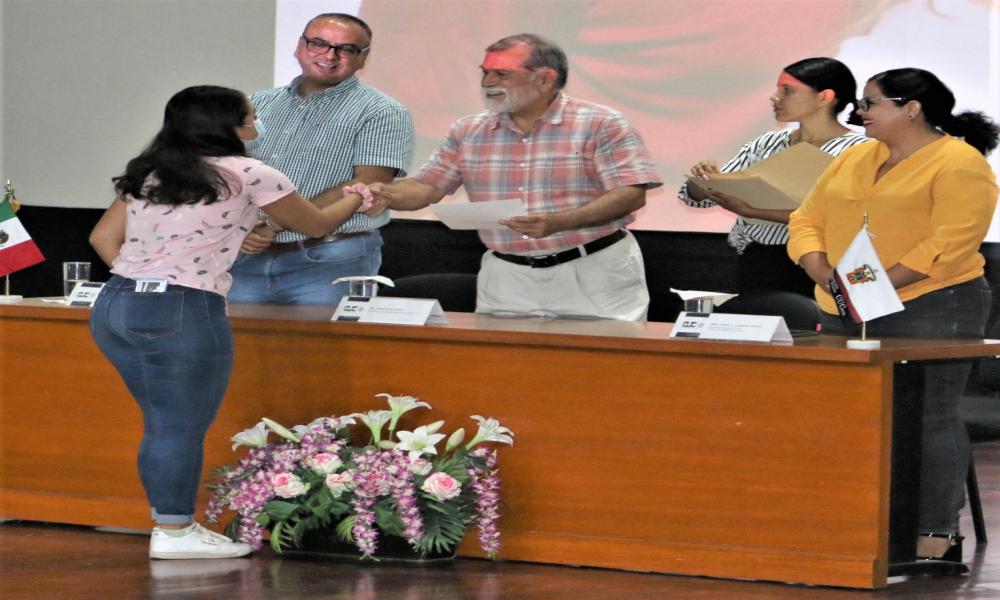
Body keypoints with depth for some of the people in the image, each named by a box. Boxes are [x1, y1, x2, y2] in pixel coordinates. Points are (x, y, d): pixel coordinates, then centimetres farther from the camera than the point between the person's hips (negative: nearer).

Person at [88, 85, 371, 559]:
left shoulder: (147, 175, 17)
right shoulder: (250, 176, -1)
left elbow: (103, 238, 17)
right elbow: (316, 225, 12)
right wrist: (355, 199, 31)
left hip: (116, 304, 7)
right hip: (183, 312, -7)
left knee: (162, 424, 15)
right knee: (182, 426, 1)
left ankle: (172, 521, 20)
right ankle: (174, 532, 4)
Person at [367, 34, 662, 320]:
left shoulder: (601, 126, -5)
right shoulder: (468, 132, 9)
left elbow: (632, 195, -13)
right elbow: (428, 187, 10)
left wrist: (558, 222, -26)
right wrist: (385, 194, -13)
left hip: (592, 273, -3)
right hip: (507, 277, 4)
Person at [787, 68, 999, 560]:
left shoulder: (959, 164, -7)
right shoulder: (854, 159, 17)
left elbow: (948, 247, -17)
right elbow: (808, 220, 16)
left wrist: (877, 283, -21)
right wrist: (823, 273, -4)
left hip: (929, 310, -8)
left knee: (929, 417, -7)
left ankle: (938, 530, -3)